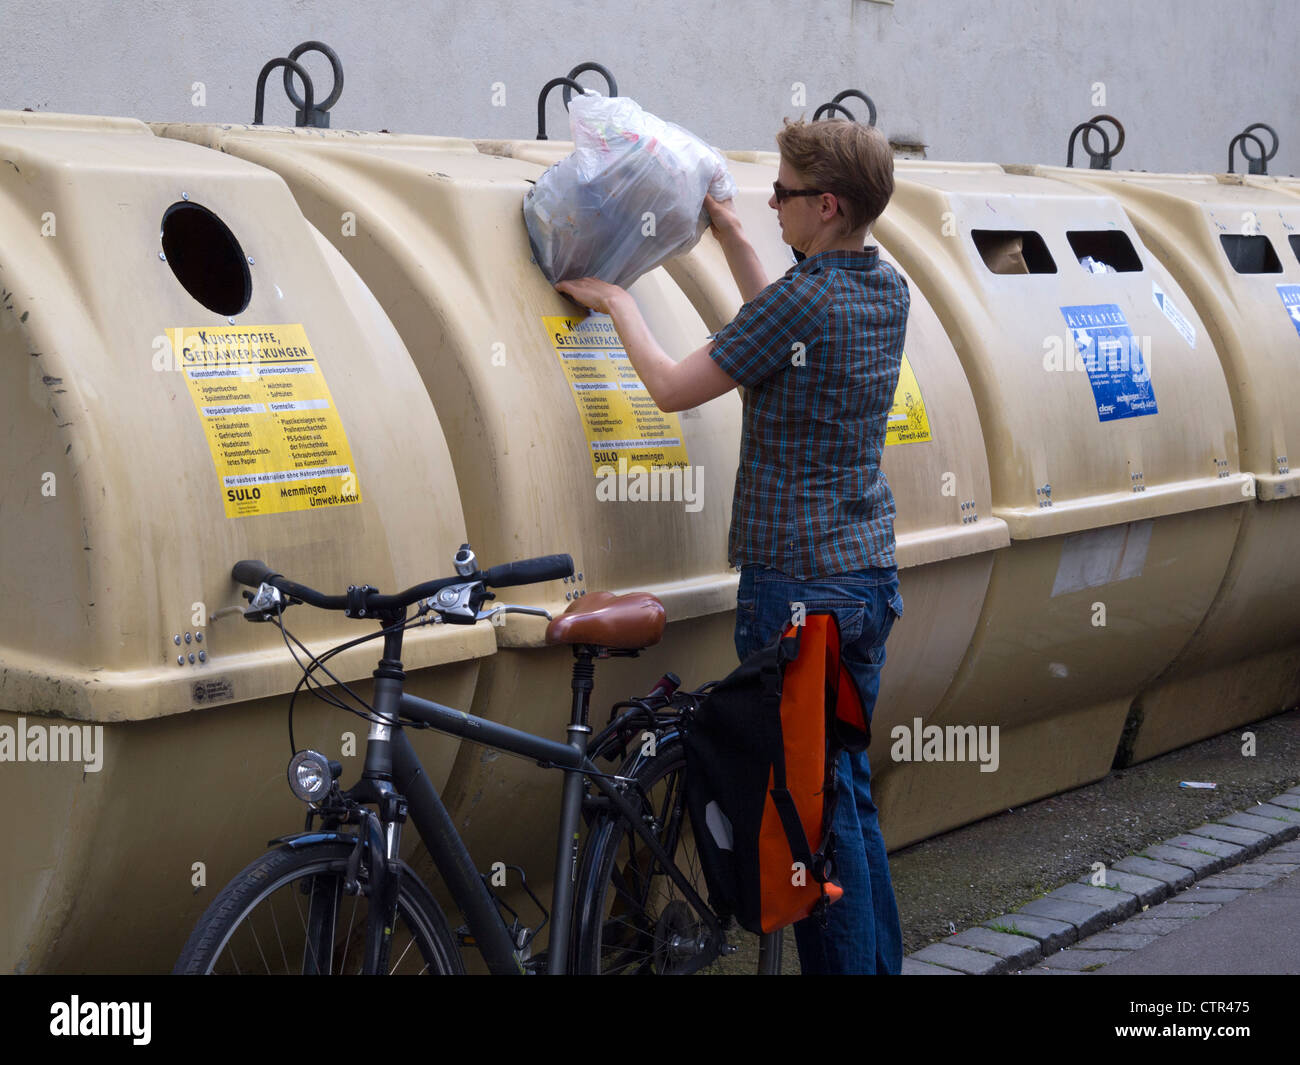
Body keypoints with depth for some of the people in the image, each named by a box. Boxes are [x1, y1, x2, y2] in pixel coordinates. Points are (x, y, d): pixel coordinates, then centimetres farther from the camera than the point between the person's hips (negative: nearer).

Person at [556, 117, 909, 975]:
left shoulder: (801, 299, -18)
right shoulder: (888, 292, 6)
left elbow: (673, 388, -10)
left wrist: (618, 302, 5)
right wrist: (731, 233, 25)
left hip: (798, 584, -8)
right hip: (869, 574, 9)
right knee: (847, 792, 17)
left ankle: (844, 964, 5)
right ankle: (879, 961, 24)